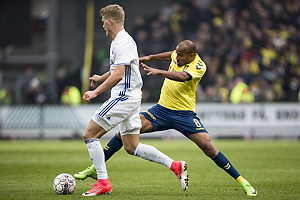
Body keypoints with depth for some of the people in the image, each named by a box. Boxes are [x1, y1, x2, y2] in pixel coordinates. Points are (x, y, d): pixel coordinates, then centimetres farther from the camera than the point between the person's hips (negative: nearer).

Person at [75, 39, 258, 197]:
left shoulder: (199, 66, -15)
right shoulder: (177, 56, 3)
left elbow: (182, 76, -36)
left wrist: (159, 72, -47)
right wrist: (150, 58, 31)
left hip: (184, 114, -5)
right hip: (162, 110, 5)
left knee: (208, 146, -18)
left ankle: (242, 182, -4)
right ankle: (95, 169, 0)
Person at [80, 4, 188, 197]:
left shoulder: (123, 42, -15)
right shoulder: (118, 41, 17)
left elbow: (118, 75, -25)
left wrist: (95, 92, -26)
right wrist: (101, 78, 30)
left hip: (124, 98, -10)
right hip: (130, 99, 10)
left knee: (89, 134, -9)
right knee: (132, 147, 10)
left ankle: (103, 183, -11)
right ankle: (175, 166, 6)